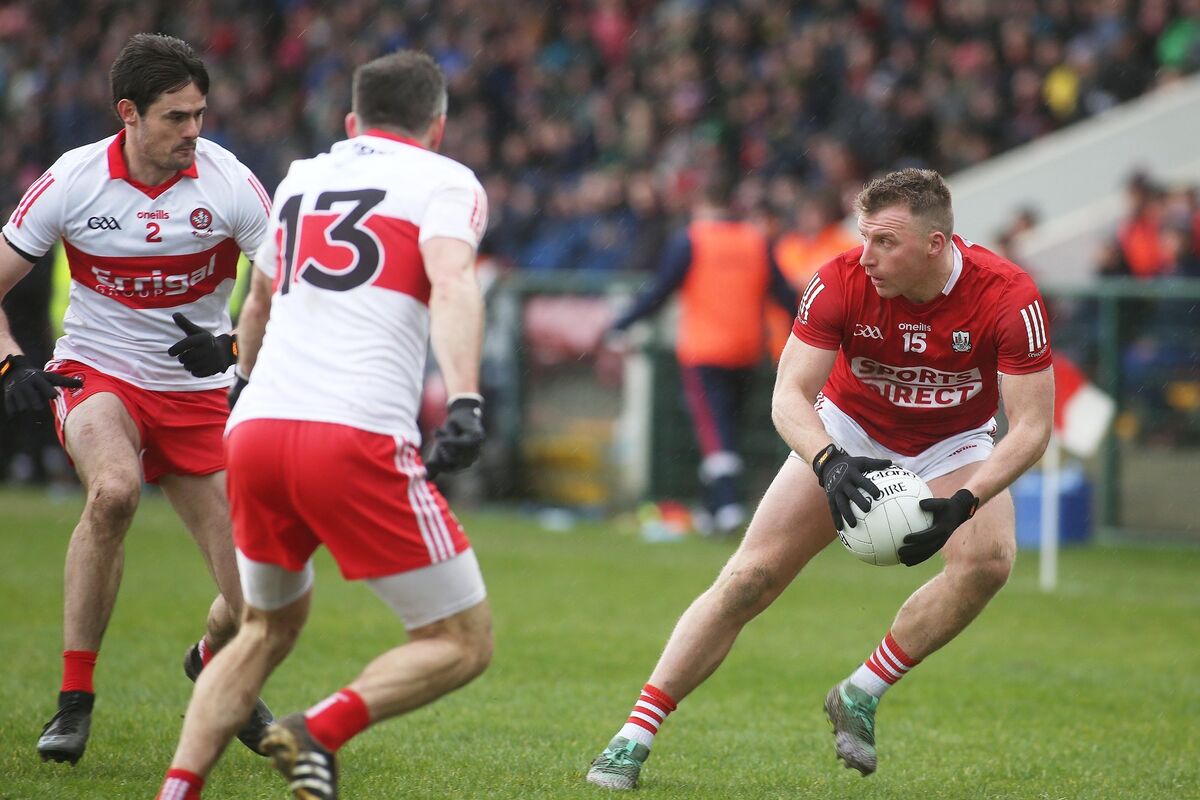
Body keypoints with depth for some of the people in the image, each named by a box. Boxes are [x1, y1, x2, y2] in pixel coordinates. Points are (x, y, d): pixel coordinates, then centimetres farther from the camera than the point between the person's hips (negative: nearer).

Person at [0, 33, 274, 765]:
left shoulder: (229, 183, -12)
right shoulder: (73, 182, -11)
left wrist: (234, 346, -21)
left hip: (197, 391, 2)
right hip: (97, 373, -1)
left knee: (255, 603, -3)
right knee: (113, 490, -37)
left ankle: (214, 662, 38)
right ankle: (75, 699, -21)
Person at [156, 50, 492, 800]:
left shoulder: (300, 179, 26)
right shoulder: (445, 182, 8)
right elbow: (452, 283, -13)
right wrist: (465, 401, -26)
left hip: (255, 428, 6)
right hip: (356, 437, -6)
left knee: (270, 627, 27)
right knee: (464, 641, 4)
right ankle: (322, 731, -19)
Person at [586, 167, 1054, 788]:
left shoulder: (1008, 296, -28)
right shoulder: (841, 281, -26)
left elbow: (1031, 426, -26)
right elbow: (789, 394, -24)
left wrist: (962, 503, -39)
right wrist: (831, 464, -44)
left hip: (953, 445, 0)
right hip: (848, 434, 0)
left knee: (988, 560, -28)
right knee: (749, 577, -11)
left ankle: (859, 697, -10)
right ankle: (633, 737, -3)